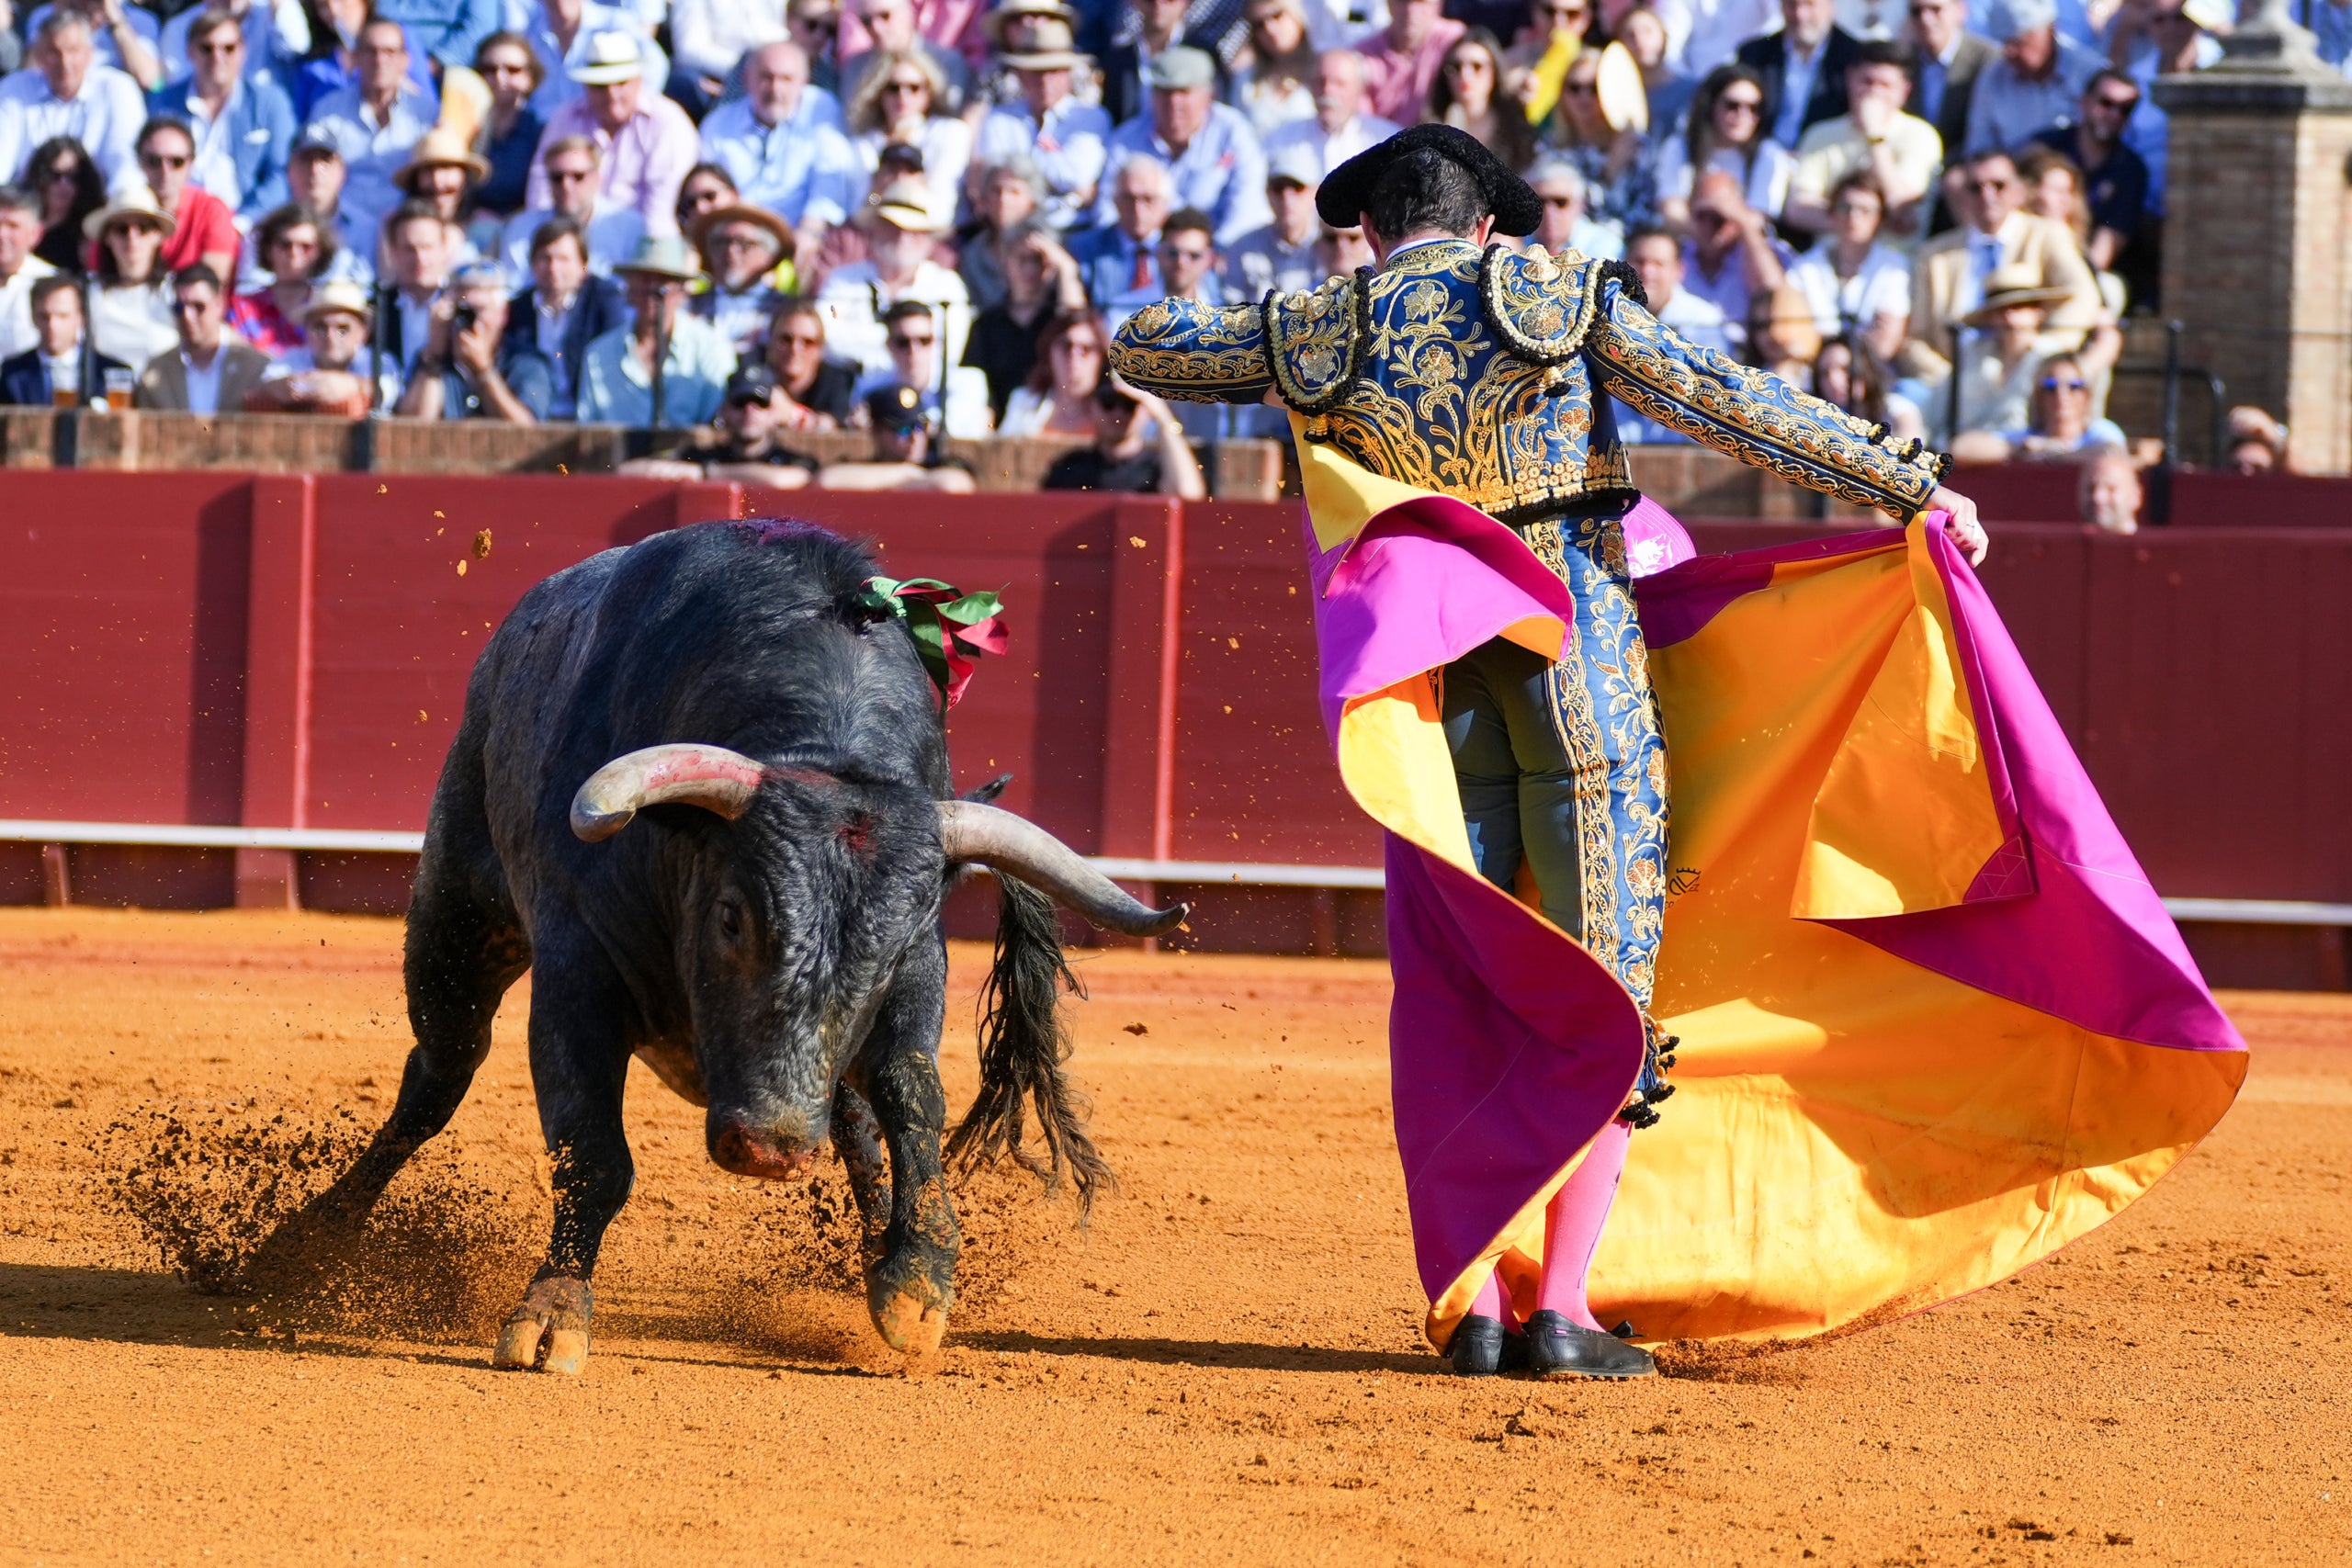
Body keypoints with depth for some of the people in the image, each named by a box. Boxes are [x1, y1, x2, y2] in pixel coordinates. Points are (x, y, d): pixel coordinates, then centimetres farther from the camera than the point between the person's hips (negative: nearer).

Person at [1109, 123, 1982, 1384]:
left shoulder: (1320, 338, 7)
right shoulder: (1564, 303, 2)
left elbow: (1140, 348, 20)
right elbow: (1738, 406, -2)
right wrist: (1912, 486, 1)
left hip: (1432, 686, 2)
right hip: (1586, 666, -2)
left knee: (1452, 994, 10)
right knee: (1602, 993, 4)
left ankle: (1467, 1307, 4)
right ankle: (1561, 1305, -3)